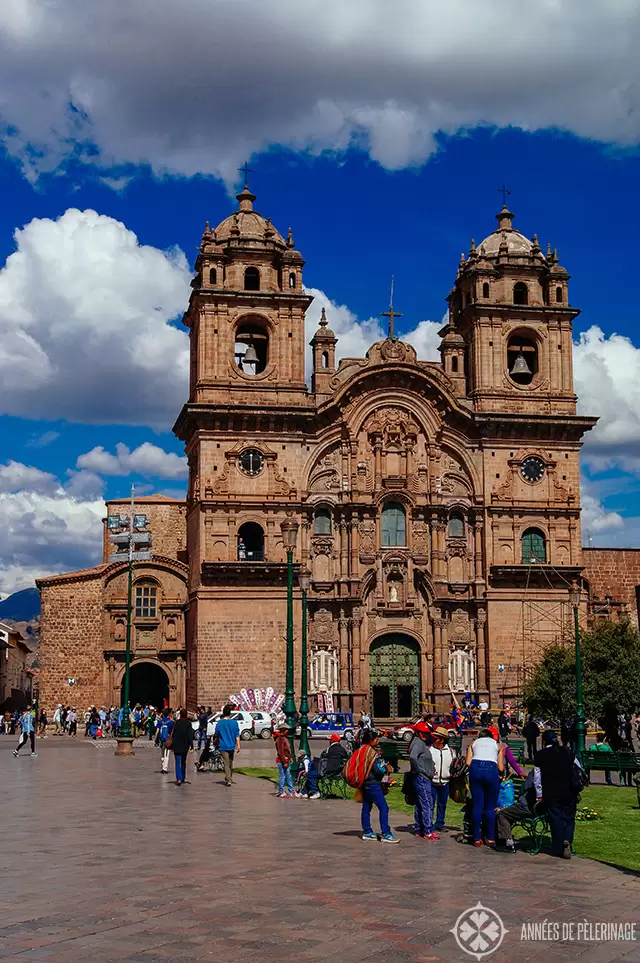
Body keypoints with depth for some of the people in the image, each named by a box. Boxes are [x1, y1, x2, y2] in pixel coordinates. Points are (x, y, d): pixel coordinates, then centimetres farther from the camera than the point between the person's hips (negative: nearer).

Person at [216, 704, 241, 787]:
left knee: (226, 764, -4)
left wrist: (217, 743, 24)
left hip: (223, 746, -3)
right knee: (230, 763, 18)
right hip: (232, 746, 3)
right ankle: (230, 779, 30)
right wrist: (238, 745, -3)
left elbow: (217, 734, 5)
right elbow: (237, 735, -4)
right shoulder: (234, 722, -1)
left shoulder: (220, 723, -4)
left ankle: (228, 780, -14)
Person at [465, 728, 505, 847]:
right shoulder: (498, 745, 24)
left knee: (477, 805, 5)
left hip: (475, 767, 1)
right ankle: (490, 838, 8)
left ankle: (477, 838, 6)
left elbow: (468, 763, 11)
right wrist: (500, 775, 33)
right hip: (491, 769, -1)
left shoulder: (474, 743, 26)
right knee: (490, 806, 8)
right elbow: (501, 768, 13)